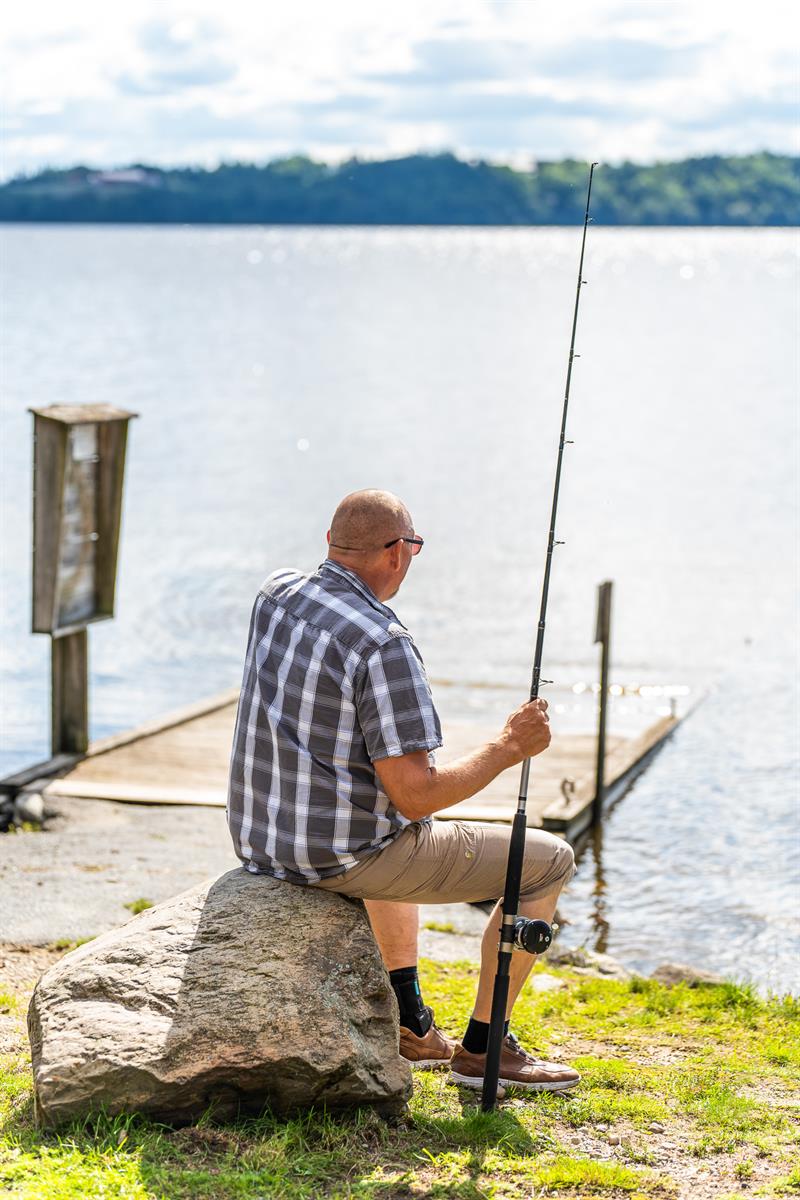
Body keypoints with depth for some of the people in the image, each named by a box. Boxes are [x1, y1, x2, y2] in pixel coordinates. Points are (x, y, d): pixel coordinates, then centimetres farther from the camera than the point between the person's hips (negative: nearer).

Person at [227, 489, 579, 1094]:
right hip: (341, 856, -9)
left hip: (257, 840, 9)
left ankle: (409, 1024, 35)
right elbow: (416, 795, -22)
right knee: (548, 861, 5)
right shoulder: (383, 645, -23)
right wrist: (508, 747, -10)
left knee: (395, 837, 41)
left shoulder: (275, 594, 1)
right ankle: (482, 1047, 12)